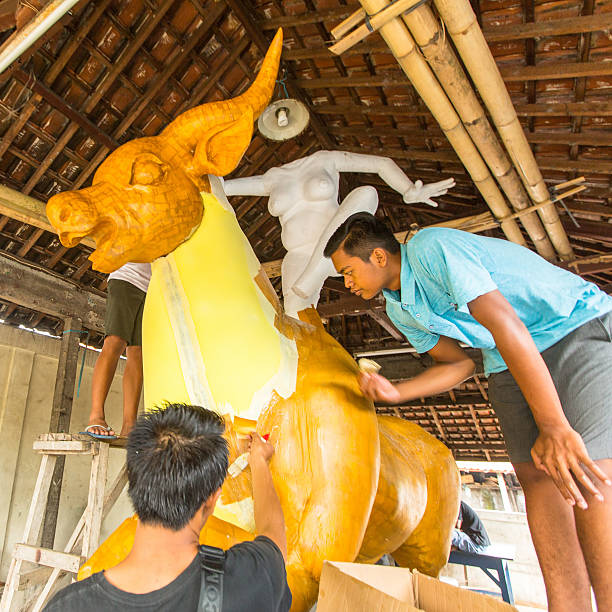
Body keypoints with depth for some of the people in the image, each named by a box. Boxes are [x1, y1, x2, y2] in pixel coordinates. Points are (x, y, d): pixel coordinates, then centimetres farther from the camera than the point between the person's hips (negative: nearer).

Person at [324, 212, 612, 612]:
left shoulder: (431, 248, -24)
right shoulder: (399, 311, 2)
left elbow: (504, 324, -30)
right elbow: (459, 363, 8)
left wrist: (554, 425, -30)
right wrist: (395, 392, -4)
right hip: (512, 361, 7)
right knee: (536, 475, -3)